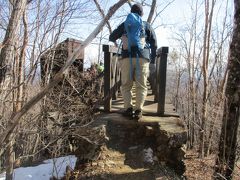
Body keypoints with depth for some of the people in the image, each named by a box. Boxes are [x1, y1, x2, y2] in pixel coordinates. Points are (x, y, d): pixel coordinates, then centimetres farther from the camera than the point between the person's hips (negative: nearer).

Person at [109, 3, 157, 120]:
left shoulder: (124, 25, 17)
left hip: (127, 57, 1)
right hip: (142, 58, 0)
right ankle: (138, 110, -8)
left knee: (126, 85, 6)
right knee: (141, 86, 2)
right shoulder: (147, 25, 16)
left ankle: (128, 108, -6)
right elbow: (154, 43, 10)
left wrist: (117, 40, 44)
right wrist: (153, 60, 16)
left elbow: (111, 38, 22)